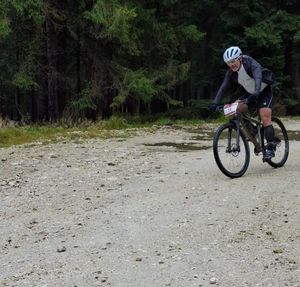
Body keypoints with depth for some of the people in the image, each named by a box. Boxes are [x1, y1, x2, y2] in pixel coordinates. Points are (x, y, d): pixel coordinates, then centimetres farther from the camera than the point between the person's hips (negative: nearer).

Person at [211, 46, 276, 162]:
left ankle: (270, 148, -15)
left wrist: (256, 93, -60)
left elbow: (258, 77, -43)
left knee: (265, 118, -19)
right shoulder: (231, 73, -12)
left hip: (264, 91, -6)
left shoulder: (251, 64, -27)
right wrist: (215, 102, -33)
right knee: (237, 108, -19)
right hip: (249, 93, 6)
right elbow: (224, 87, -19)